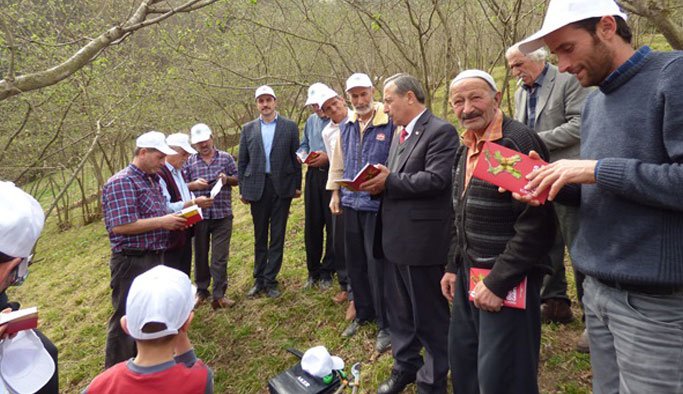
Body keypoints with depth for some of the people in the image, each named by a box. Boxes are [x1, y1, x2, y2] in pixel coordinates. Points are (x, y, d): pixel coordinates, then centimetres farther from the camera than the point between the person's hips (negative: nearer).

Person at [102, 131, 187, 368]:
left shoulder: (153, 179, 13)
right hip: (131, 262, -9)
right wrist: (162, 222, -19)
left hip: (155, 259, 10)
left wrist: (174, 221, 5)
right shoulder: (121, 182, -15)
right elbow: (121, 226, -24)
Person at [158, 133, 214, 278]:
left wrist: (200, 201, 5)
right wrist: (194, 203, -22)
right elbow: (165, 208, -24)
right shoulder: (159, 174, -18)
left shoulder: (179, 171, 14)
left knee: (184, 275, 18)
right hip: (171, 237, -9)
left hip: (185, 233, 9)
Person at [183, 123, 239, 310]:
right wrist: (195, 185, -13)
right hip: (199, 215, 1)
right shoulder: (189, 162, 7)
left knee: (220, 257, -1)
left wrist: (227, 179, -11)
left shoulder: (226, 158, 7)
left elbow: (237, 179, 11)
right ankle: (201, 291, 28)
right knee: (200, 255, 12)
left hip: (222, 214, -1)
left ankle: (218, 295, 7)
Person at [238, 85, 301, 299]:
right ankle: (259, 279, 22)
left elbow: (296, 158, 5)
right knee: (260, 237, 11)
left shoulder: (290, 127, 4)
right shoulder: (248, 129, 9)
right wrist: (242, 189, 5)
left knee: (277, 236, 3)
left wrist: (297, 185, 0)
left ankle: (270, 280, 12)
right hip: (257, 187, 2)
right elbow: (242, 161, 10)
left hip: (281, 187, -1)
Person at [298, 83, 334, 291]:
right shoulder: (311, 121, 15)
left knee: (333, 225, 2)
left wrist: (328, 157, -21)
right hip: (313, 175, 6)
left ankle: (326, 271, 16)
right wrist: (302, 153, 1)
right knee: (311, 225, 7)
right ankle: (313, 271, 21)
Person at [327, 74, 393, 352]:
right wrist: (335, 192, 15)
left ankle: (385, 324, 15)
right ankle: (363, 314, 33)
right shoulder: (345, 127, 13)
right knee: (355, 262, 14)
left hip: (378, 203, -6)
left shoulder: (390, 124, -6)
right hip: (351, 203, 6)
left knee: (378, 264, -2)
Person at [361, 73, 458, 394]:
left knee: (429, 315, 7)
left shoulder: (440, 131, -12)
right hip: (394, 237, 9)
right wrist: (379, 184, -3)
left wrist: (389, 181, -17)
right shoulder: (399, 134, 16)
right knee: (399, 311, 21)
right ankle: (405, 367, 40)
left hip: (422, 240, -9)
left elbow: (435, 179, -23)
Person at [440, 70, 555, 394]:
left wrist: (498, 282, -19)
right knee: (462, 363, 18)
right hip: (469, 273, 8)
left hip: (508, 281, -8)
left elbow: (536, 222, -21)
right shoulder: (466, 149, 13)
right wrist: (454, 266, 16)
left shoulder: (519, 141, -15)